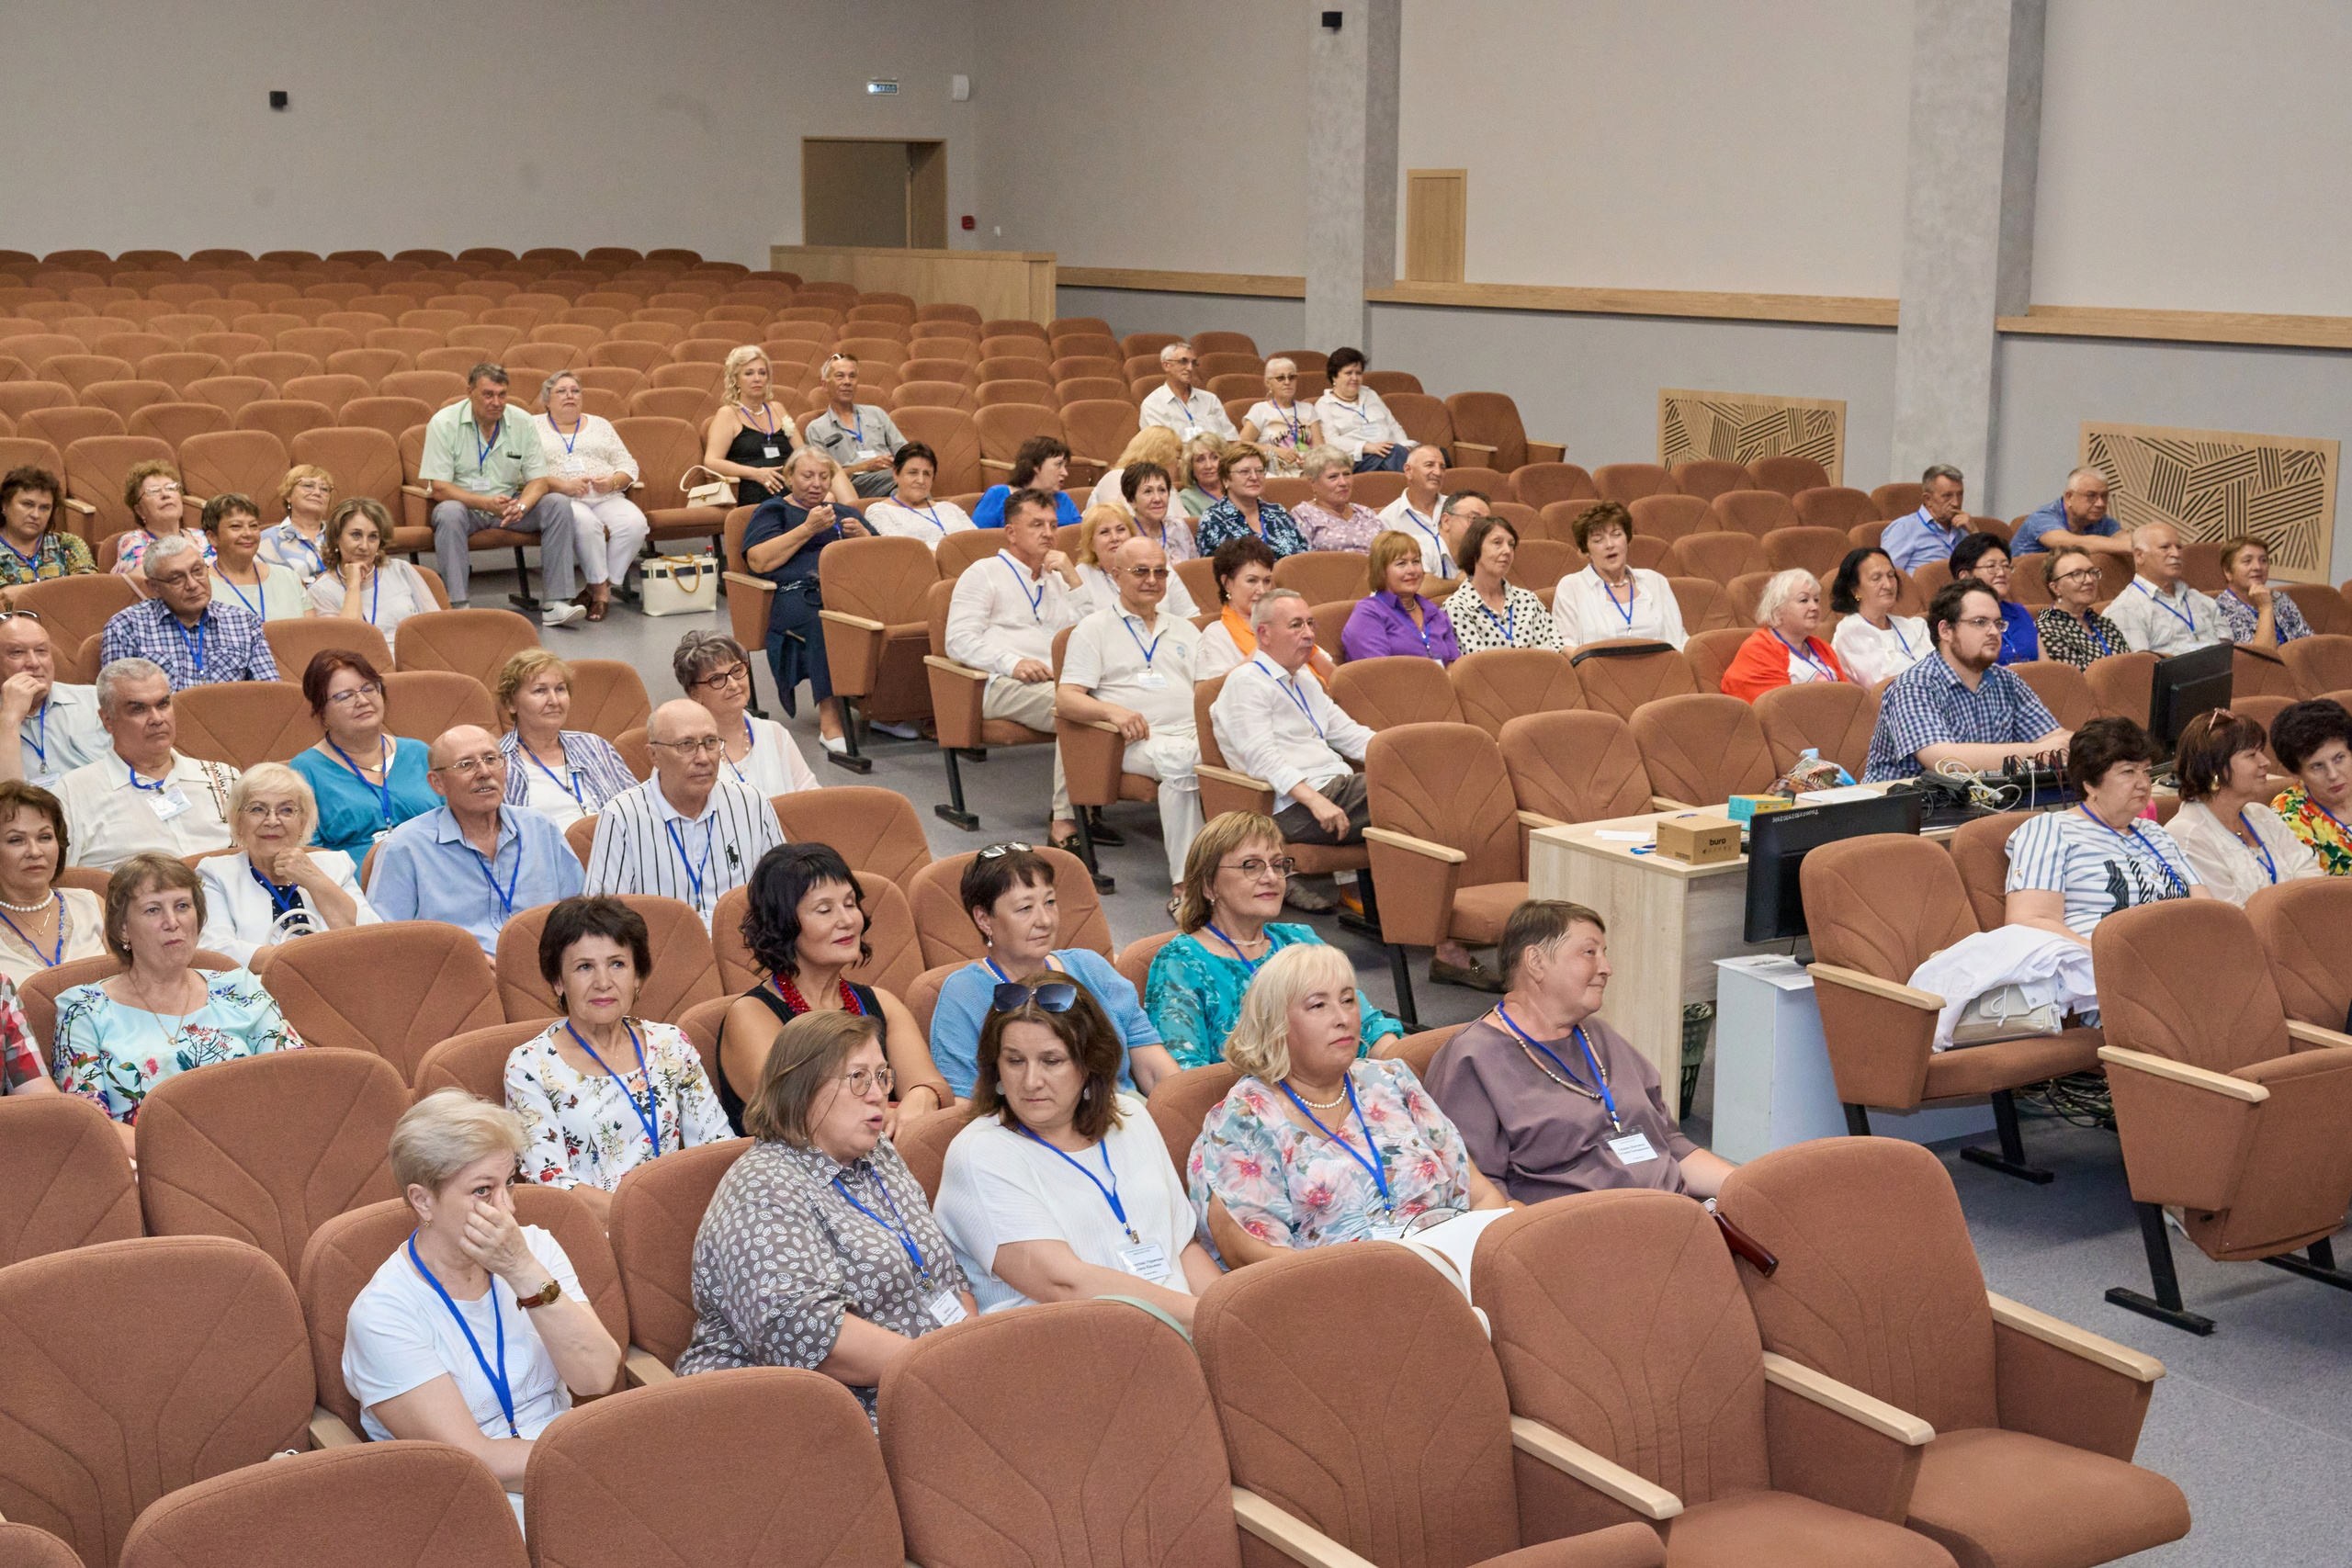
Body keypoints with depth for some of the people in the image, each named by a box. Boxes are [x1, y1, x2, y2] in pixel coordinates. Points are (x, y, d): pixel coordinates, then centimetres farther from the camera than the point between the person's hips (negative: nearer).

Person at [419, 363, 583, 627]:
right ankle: (457, 605, -37)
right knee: (449, 513, -37)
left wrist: (520, 506, -27)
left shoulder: (522, 423, -2)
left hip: (509, 504, 3)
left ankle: (555, 603, -24)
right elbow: (439, 488, -16)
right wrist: (487, 503, -30)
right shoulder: (443, 424, -11)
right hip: (464, 505, -3)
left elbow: (538, 480, -3)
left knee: (559, 504, -20)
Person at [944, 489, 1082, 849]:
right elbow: (959, 641, 0)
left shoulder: (1057, 578, 30)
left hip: (1057, 680, 5)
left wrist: (1072, 578, 10)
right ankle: (1065, 822, -36)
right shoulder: (985, 573, 13)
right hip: (1005, 685, -5)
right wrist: (1013, 663, -15)